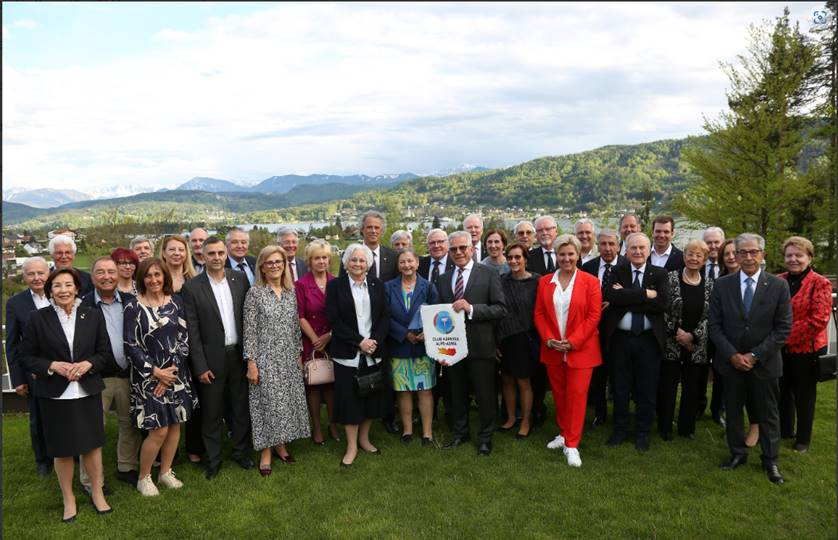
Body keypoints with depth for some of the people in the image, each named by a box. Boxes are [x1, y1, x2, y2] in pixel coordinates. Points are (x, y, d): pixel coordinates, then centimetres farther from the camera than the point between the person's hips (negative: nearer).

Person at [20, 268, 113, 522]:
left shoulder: (93, 316, 1)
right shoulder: (38, 318, -4)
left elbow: (106, 353, 4)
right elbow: (26, 356, 0)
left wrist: (88, 364, -14)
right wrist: (52, 366, -16)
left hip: (88, 392, 1)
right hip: (55, 395, -1)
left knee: (92, 444, 10)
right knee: (62, 450, 11)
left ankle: (97, 493, 29)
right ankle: (68, 499, 29)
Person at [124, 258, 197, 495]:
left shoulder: (175, 301, 1)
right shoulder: (133, 306, -8)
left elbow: (184, 337, -1)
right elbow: (131, 345, -8)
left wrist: (171, 369, -9)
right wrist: (155, 371, -12)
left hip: (176, 373, 4)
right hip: (148, 375, -4)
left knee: (175, 425, 10)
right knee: (159, 430, -3)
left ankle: (165, 471, 29)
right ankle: (144, 478, 18)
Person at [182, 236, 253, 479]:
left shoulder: (240, 278, 1)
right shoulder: (192, 287, -7)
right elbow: (192, 330, -8)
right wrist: (200, 367, -10)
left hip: (239, 354, 3)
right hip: (212, 358, -2)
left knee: (242, 407, 13)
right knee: (211, 413, 9)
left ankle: (241, 452, 31)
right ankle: (213, 459, 26)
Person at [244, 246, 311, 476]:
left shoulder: (291, 291, 6)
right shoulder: (255, 293, -8)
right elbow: (249, 331, -10)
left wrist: (299, 355, 11)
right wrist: (251, 363, -13)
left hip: (289, 359, 5)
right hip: (265, 358, -4)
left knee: (287, 401, 11)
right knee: (267, 403, 2)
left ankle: (281, 444, 27)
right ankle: (266, 452, 16)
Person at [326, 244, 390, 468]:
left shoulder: (377, 285, 7)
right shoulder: (335, 286, -1)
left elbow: (385, 316, 3)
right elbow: (334, 319, -8)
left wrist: (375, 341, -11)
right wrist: (359, 342, -14)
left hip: (374, 352, 3)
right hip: (348, 353, -3)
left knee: (372, 396, 10)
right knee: (350, 398, 2)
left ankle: (364, 438, 28)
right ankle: (352, 446, 15)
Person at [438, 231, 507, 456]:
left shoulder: (489, 275, -5)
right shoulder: (443, 279, 10)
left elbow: (501, 309, -12)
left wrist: (471, 308, -23)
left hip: (480, 345, -4)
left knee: (485, 395, 7)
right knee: (457, 393, 17)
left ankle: (485, 437, 25)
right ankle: (460, 433, 34)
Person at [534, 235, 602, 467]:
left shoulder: (590, 282, -4)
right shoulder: (545, 282, 6)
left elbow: (594, 316, -8)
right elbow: (539, 314, 5)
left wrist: (572, 342, -15)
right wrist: (549, 339, -9)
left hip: (580, 350, -3)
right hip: (552, 350, 3)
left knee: (576, 395, -1)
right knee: (559, 394, 13)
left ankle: (572, 444, 7)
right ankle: (564, 433, 30)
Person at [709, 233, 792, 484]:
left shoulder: (778, 286, -5)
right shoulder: (722, 285, -2)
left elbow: (783, 328, -7)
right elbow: (714, 325, -2)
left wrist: (755, 355, -13)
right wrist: (732, 355, -11)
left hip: (765, 362, -1)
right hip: (731, 361, 1)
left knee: (768, 413, 11)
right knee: (732, 409, 12)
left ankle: (770, 460, 26)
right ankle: (738, 454, 29)